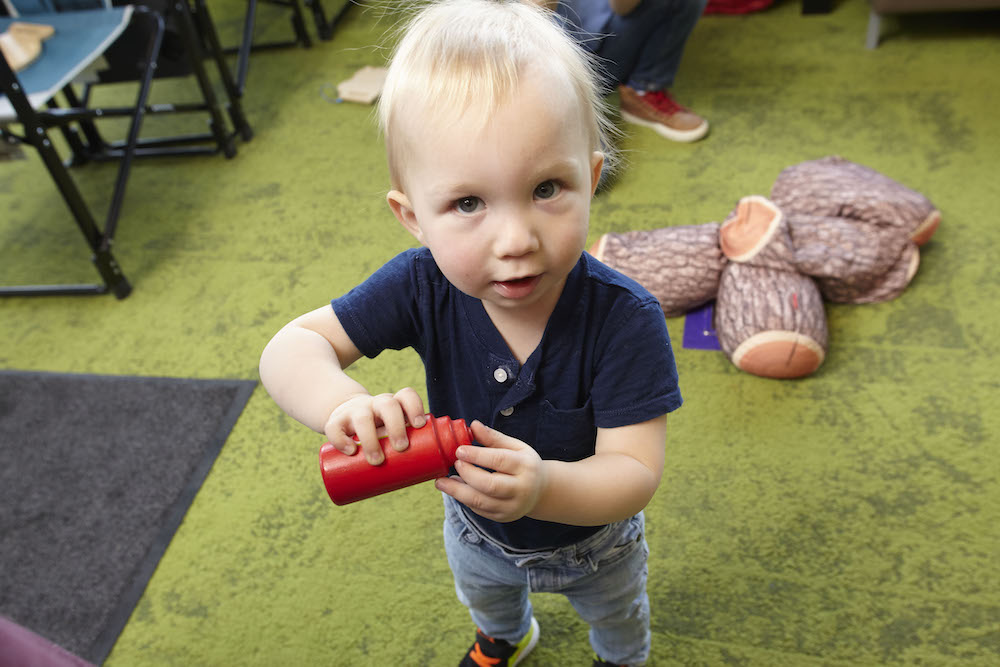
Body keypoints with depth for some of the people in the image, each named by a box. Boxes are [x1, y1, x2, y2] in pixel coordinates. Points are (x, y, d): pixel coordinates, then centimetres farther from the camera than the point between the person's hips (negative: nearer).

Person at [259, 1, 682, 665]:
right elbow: (291, 348, -29)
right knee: (483, 595, 39)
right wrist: (344, 402, -52)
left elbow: (636, 472, -38)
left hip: (591, 536, -2)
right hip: (475, 530, 3)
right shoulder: (422, 286, -32)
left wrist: (544, 487, -60)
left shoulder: (625, 318, -40)